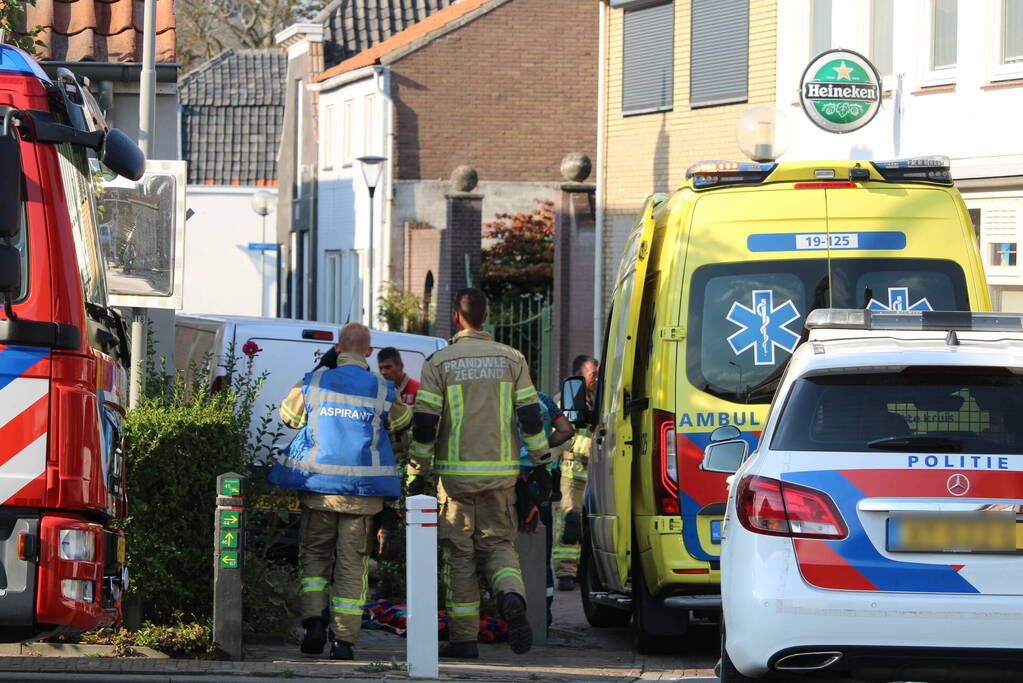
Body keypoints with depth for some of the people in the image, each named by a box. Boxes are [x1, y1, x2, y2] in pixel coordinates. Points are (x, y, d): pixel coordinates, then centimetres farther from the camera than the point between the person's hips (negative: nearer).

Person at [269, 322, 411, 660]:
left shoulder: (313, 382, -1)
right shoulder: (382, 390, 0)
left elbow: (288, 415, 15)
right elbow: (403, 420, 18)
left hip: (318, 485, 0)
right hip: (362, 491, 0)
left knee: (314, 554, 14)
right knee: (351, 562, 4)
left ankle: (314, 619, -5)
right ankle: (343, 639, 0)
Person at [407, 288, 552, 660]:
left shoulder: (440, 363, -4)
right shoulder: (511, 359, 4)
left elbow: (425, 422, -6)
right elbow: (530, 415, 3)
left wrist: (419, 472, 2)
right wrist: (540, 463, 9)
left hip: (456, 473, -2)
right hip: (500, 472, 2)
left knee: (460, 554, 6)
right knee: (498, 543, 12)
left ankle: (464, 638, 5)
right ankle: (512, 599, -18)